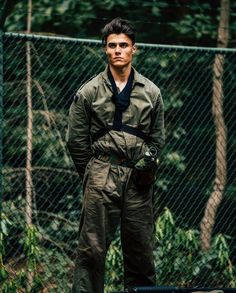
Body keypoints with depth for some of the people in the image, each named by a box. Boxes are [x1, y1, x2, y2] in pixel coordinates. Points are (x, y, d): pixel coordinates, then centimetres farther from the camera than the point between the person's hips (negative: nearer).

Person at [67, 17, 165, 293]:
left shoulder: (151, 92, 9)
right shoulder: (89, 92, 3)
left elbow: (157, 137, 17)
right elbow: (76, 139, 6)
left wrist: (147, 158, 1)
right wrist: (92, 174, 7)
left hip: (138, 179, 2)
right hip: (101, 176, -2)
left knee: (141, 247, 6)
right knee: (92, 247, -6)